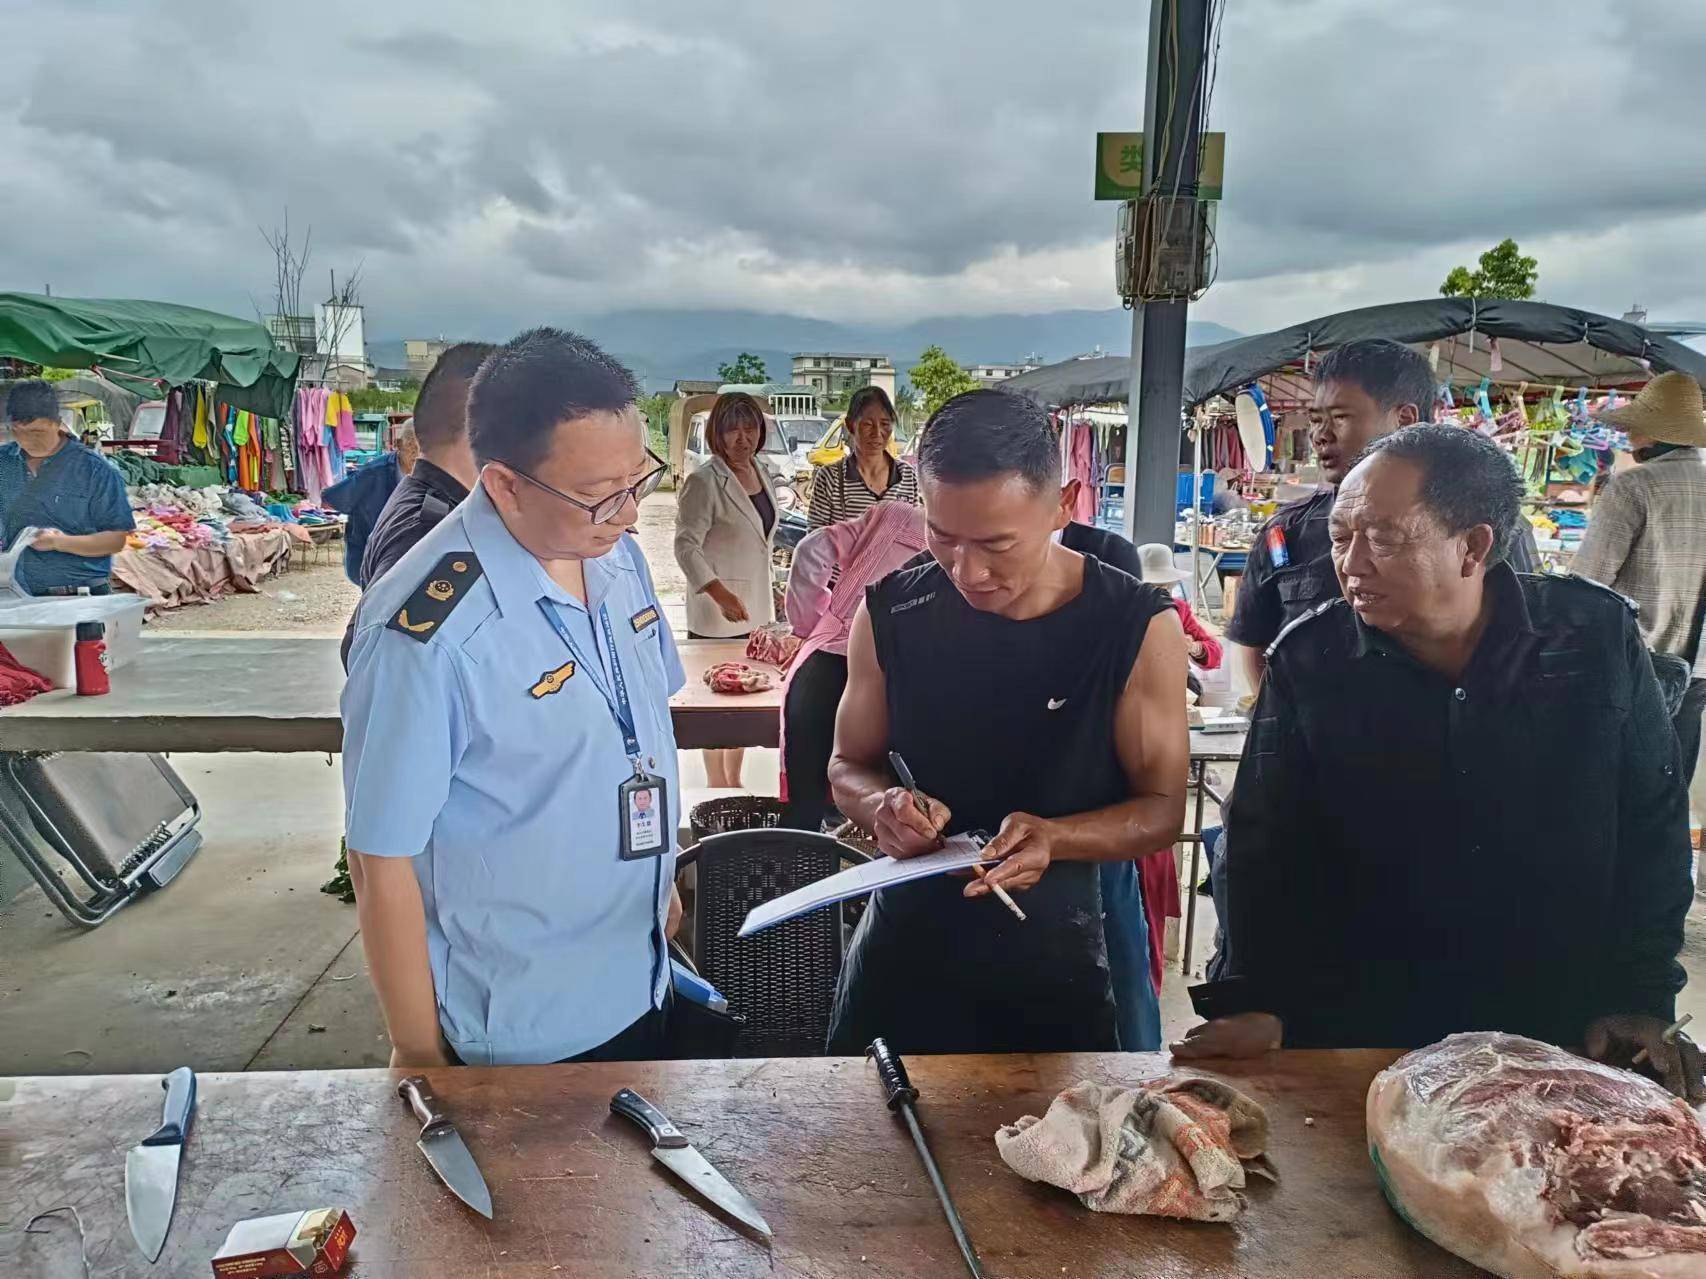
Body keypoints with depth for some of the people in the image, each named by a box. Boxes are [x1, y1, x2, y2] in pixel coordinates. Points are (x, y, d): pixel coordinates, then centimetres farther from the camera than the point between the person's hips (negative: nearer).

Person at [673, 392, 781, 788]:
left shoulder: (762, 474, 10)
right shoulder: (704, 482, -14)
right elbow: (686, 547, -17)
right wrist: (722, 595, -29)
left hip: (757, 607, 7)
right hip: (717, 611, -7)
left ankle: (735, 780, 27)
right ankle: (717, 786, 11)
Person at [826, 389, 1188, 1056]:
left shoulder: (1139, 627, -14)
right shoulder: (890, 613, -9)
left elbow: (1162, 809, -7)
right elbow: (849, 766, 3)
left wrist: (1054, 838, -27)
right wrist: (882, 804, -20)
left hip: (1052, 958, -1)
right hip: (901, 950, 2)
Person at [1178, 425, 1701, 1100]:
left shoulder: (1598, 637, -8)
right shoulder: (1308, 659, -10)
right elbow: (1265, 845, -8)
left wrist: (1642, 1000, -4)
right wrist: (1255, 1002, -15)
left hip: (1557, 1025, 1)